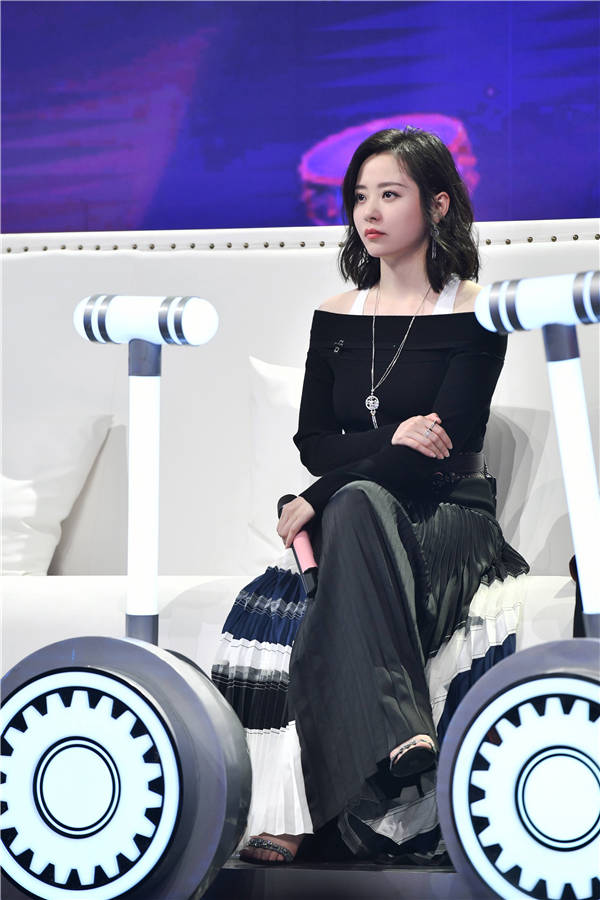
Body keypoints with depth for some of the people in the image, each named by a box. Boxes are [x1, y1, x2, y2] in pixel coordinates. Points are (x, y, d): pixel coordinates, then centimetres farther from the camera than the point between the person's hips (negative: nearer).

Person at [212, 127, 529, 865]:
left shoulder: (472, 314, -1)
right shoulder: (335, 317, 14)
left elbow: (448, 444, -10)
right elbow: (312, 440, 8)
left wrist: (319, 500, -16)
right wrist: (390, 440, -14)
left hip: (449, 513, -3)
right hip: (356, 513, 4)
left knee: (355, 505, -35)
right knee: (357, 502, -33)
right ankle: (400, 741, -47)